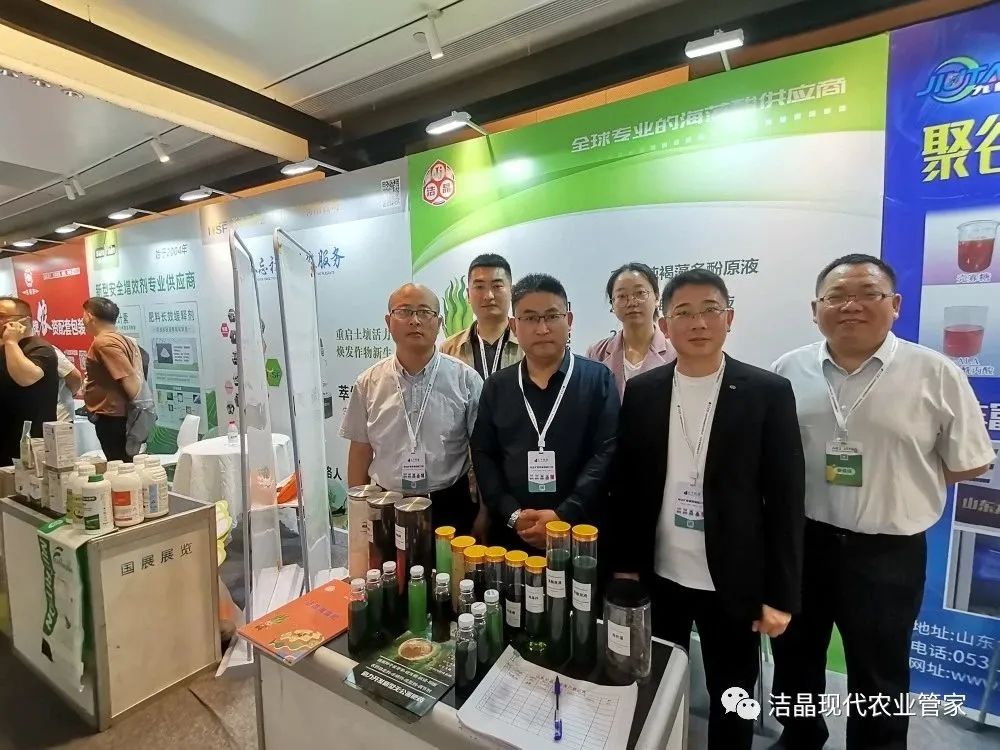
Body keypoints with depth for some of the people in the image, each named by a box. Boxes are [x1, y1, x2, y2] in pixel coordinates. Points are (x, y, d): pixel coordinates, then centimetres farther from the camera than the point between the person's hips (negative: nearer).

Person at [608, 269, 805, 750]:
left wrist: (780, 594, -7)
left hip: (733, 583, -1)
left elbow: (785, 498, -7)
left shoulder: (768, 393, -7)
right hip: (656, 577, 2)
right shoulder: (641, 391, -1)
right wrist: (623, 563, 2)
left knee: (731, 702, 18)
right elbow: (624, 484, 2)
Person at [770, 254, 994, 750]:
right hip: (800, 541, 3)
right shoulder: (788, 371, -2)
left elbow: (969, 462, 0)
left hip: (888, 551, -2)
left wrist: (897, 479, -4)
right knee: (795, 657, 22)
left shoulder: (935, 373, -7)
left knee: (879, 677, 18)